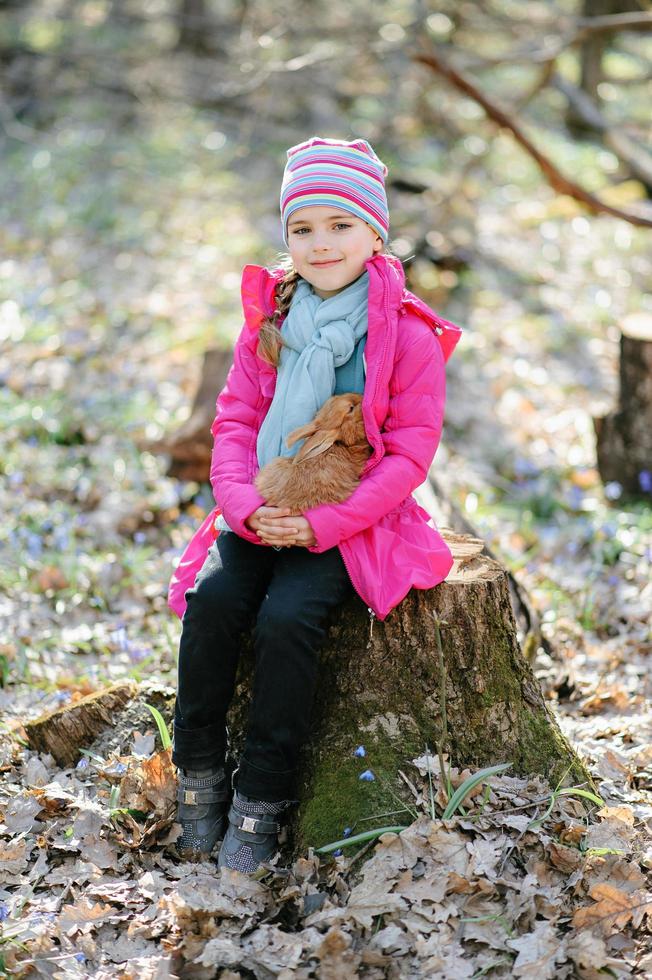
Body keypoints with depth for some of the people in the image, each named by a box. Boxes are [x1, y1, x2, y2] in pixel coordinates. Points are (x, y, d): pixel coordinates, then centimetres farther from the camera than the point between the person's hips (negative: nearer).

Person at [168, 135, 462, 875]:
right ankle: (198, 774, -5)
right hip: (261, 516, 4)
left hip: (352, 524, -4)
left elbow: (410, 451, -9)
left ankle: (260, 801, -14)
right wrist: (246, 505, -15)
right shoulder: (266, 323, 7)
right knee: (211, 601, -23)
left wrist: (320, 524, -18)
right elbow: (235, 421, 6)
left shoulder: (409, 337, -6)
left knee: (287, 618, -28)